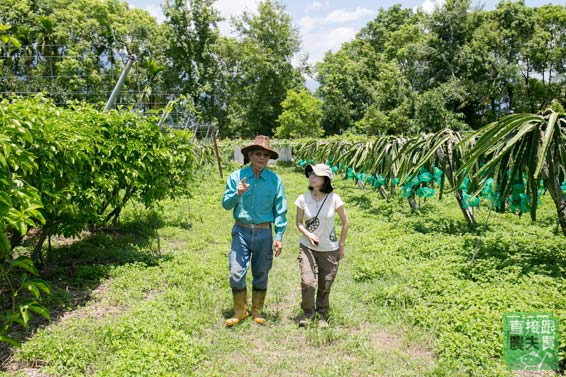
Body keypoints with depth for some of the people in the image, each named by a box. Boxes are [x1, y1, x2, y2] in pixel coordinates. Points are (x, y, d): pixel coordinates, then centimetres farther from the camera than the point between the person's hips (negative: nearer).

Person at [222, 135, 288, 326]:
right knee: (236, 273, -3)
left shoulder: (275, 180, -2)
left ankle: (257, 311, 31)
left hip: (264, 233, 1)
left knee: (261, 275, 11)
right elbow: (225, 204, -3)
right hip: (241, 231, 0)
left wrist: (279, 237, -5)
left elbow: (280, 210, 0)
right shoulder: (236, 176, -2)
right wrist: (238, 193, -23)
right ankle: (240, 311, 19)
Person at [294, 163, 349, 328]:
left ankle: (322, 314, 36)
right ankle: (308, 311, 16)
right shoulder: (303, 199, -9)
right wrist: (308, 235, -17)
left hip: (329, 249, 0)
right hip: (307, 246, 0)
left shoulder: (334, 199, -13)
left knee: (325, 287, 10)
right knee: (307, 282, -13)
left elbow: (345, 222, 0)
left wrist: (341, 245, 1)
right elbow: (298, 222, 2)